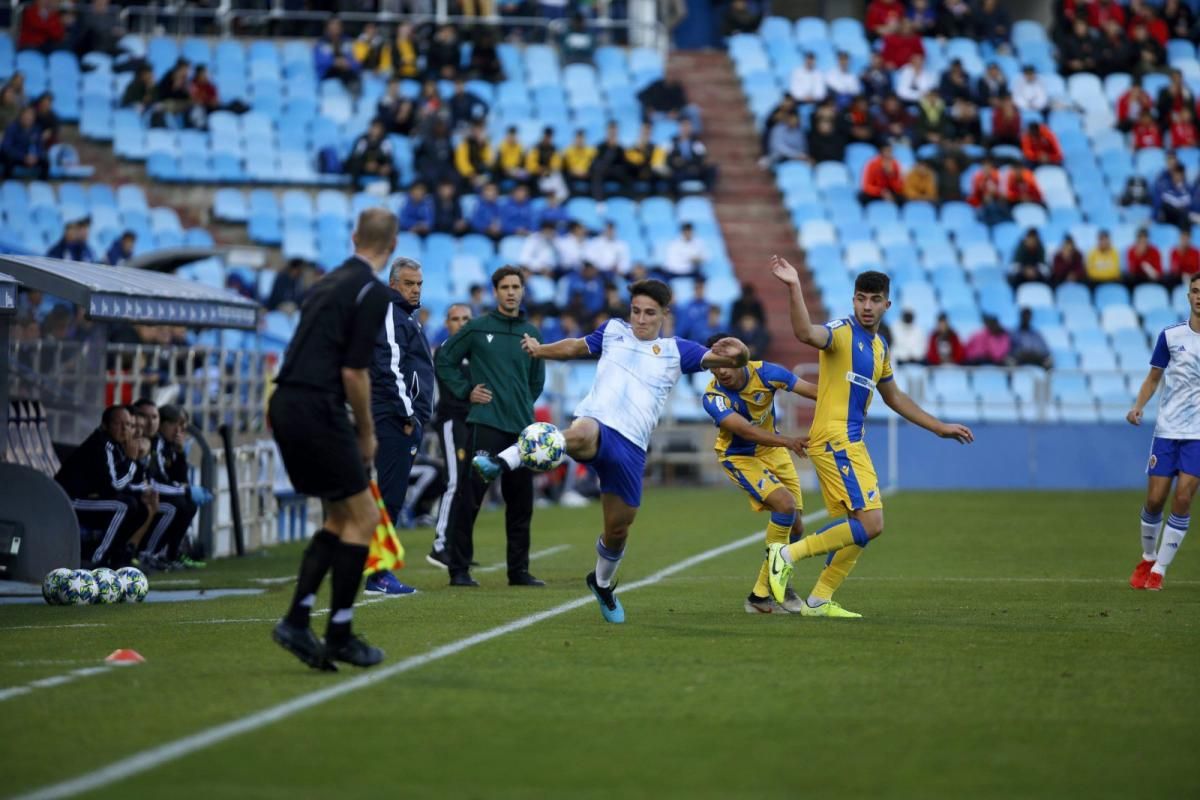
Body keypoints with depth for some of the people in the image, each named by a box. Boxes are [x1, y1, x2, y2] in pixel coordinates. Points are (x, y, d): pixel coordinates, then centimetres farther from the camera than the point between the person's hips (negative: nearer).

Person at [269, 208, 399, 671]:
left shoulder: (328, 283, 17)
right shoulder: (371, 292, -8)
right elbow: (353, 373, -13)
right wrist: (367, 433, 0)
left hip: (287, 406, 8)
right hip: (317, 411, -8)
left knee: (340, 517, 16)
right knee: (362, 517, 2)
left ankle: (297, 621, 7)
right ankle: (339, 635, 3)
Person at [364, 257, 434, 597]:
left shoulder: (406, 315, 23)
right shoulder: (390, 315, -10)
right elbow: (390, 369, -18)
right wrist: (408, 415, -18)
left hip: (406, 419, 10)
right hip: (394, 417, -10)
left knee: (392, 495, 11)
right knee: (390, 495, -11)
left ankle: (378, 571, 13)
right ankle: (377, 575, -11)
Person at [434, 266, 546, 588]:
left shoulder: (531, 333, 12)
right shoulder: (478, 328, 0)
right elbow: (444, 359, 5)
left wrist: (524, 404, 13)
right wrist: (465, 391, -2)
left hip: (522, 427, 5)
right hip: (486, 425, -5)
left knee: (521, 501, 7)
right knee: (470, 496, -8)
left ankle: (519, 570, 16)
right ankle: (459, 569, -3)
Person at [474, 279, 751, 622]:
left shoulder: (677, 351, 12)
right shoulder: (613, 331, 16)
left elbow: (736, 359, 4)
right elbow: (576, 347, 32)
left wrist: (737, 352, -20)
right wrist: (540, 350, 15)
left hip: (630, 446, 2)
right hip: (595, 423, -2)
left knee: (618, 528, 9)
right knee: (581, 435, -42)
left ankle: (602, 583, 38)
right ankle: (504, 462, -45)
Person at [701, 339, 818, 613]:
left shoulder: (765, 372, -19)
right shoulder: (713, 398, -28)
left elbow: (816, 392, -15)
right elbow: (745, 430, -41)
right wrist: (788, 441, -55)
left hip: (773, 450, 5)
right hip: (739, 457, -5)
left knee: (795, 528, 3)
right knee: (785, 504, -27)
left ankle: (760, 595, 20)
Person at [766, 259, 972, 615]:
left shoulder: (880, 347, 17)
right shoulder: (841, 332, -9)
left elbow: (894, 397, 31)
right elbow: (807, 333, -33)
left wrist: (940, 427, 32)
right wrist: (794, 288, -47)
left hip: (851, 444, 9)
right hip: (834, 440, -9)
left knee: (854, 528, 9)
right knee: (870, 523, -16)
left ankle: (819, 600, 16)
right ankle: (787, 554, -11)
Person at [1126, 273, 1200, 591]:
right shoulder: (1171, 335, 1)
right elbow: (1153, 377, 9)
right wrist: (1138, 406, -7)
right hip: (1167, 430, 1)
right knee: (1155, 499, 0)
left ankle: (1159, 570, -1)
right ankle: (1147, 559, 24)